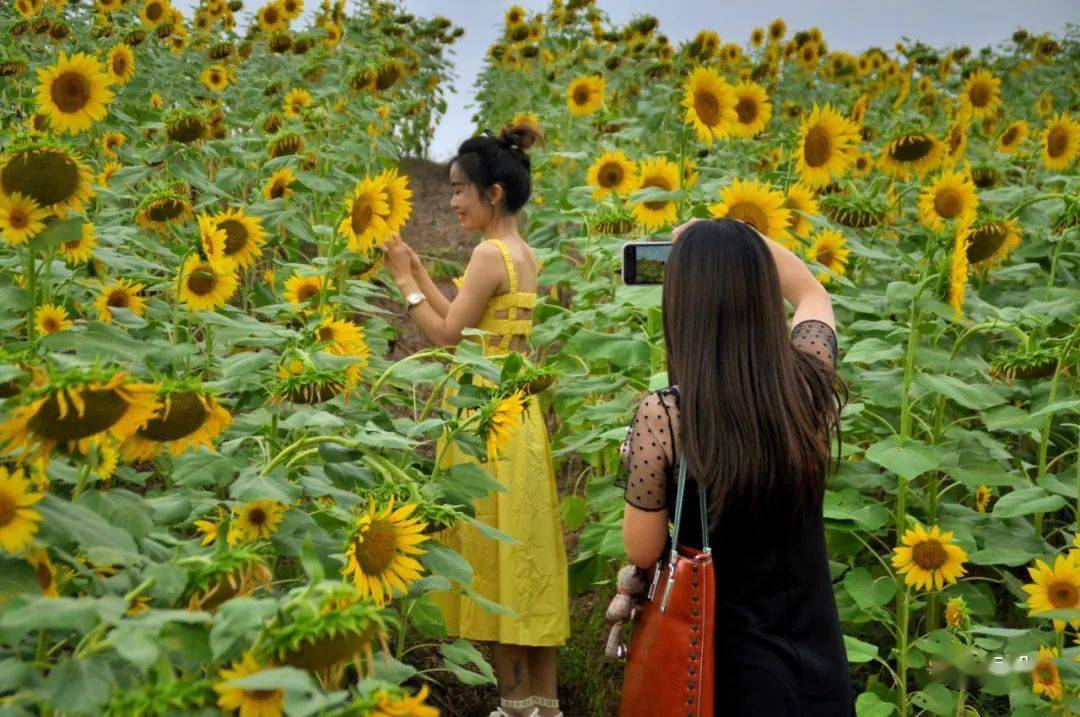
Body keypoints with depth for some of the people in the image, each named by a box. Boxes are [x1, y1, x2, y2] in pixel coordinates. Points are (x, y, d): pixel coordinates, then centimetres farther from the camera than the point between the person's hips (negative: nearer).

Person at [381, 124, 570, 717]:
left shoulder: (490, 253, -15)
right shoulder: (522, 254, 12)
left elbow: (447, 335, -13)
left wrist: (405, 282, -4)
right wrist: (418, 271, 17)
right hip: (517, 412, 9)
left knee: (497, 557, 0)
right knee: (524, 555, 13)